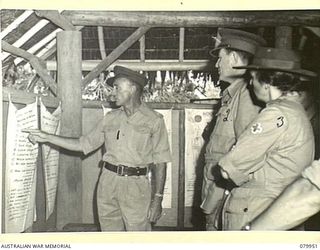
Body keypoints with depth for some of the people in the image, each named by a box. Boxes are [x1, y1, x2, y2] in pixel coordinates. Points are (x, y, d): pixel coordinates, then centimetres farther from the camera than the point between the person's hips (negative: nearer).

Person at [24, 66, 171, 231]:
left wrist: (157, 199, -7)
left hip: (135, 186, -4)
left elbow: (160, 162, -4)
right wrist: (47, 138, 9)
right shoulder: (110, 118, 10)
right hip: (108, 181, 4)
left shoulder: (154, 120, -3)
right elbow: (84, 144, 13)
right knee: (109, 229, 14)